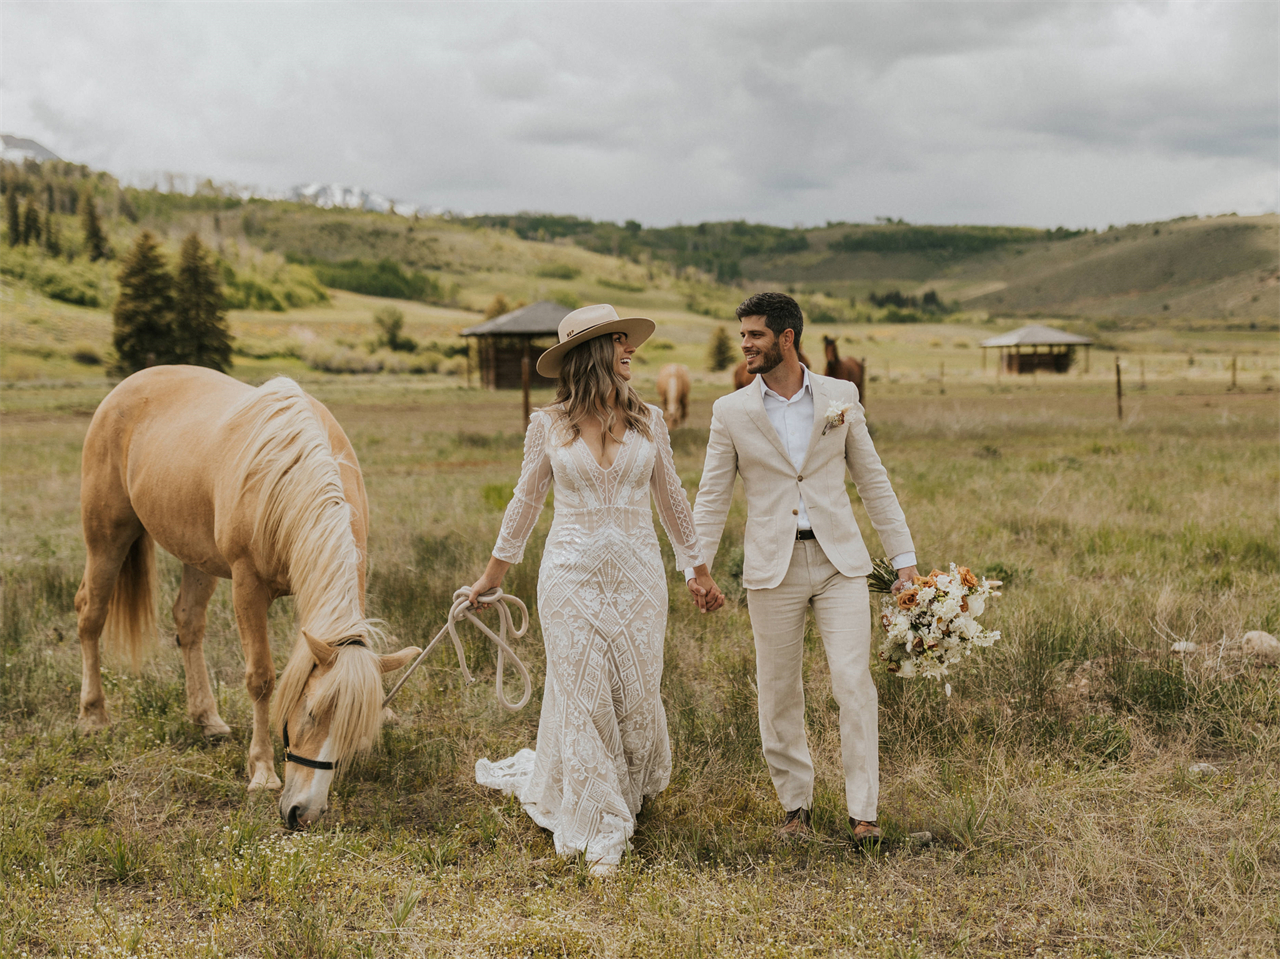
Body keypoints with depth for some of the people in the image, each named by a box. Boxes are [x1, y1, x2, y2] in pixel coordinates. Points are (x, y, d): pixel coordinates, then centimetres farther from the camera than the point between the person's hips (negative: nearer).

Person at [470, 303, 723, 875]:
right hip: (572, 575, -2)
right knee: (583, 700, 0)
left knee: (636, 695, 6)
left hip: (637, 576, 2)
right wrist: (492, 574, 16)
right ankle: (598, 833, 10)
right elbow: (526, 500, 10)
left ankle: (635, 782, 38)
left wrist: (698, 569, 17)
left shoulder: (647, 421, 3)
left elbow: (671, 498, 14)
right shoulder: (548, 426, -1)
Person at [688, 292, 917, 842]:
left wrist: (904, 555, 6)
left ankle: (862, 811, 0)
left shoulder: (840, 397, 4)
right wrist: (696, 569, -4)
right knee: (778, 692, 6)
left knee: (853, 682, -8)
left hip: (840, 559, 0)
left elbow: (872, 480, 9)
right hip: (773, 566, 0)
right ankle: (795, 804, 22)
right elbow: (712, 498, 5)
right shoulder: (732, 411, 2)